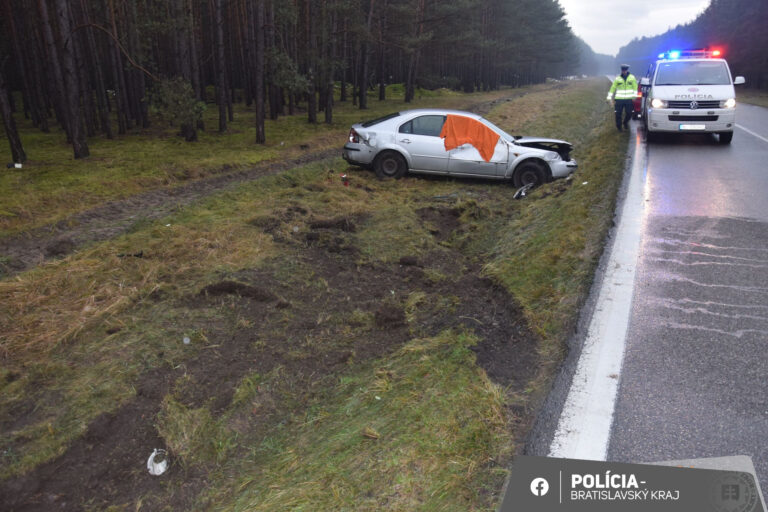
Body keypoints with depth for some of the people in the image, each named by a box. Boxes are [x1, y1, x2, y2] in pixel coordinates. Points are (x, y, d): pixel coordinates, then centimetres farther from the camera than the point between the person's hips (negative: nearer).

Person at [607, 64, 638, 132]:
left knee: (629, 113, 0)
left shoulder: (632, 77, 6)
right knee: (618, 114, -3)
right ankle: (619, 127, 14)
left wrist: (634, 95, -5)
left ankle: (625, 122, 30)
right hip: (619, 99, 0)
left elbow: (635, 87, 6)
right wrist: (609, 97, 4)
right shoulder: (617, 78, 7)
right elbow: (613, 88, 8)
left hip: (629, 99, 0)